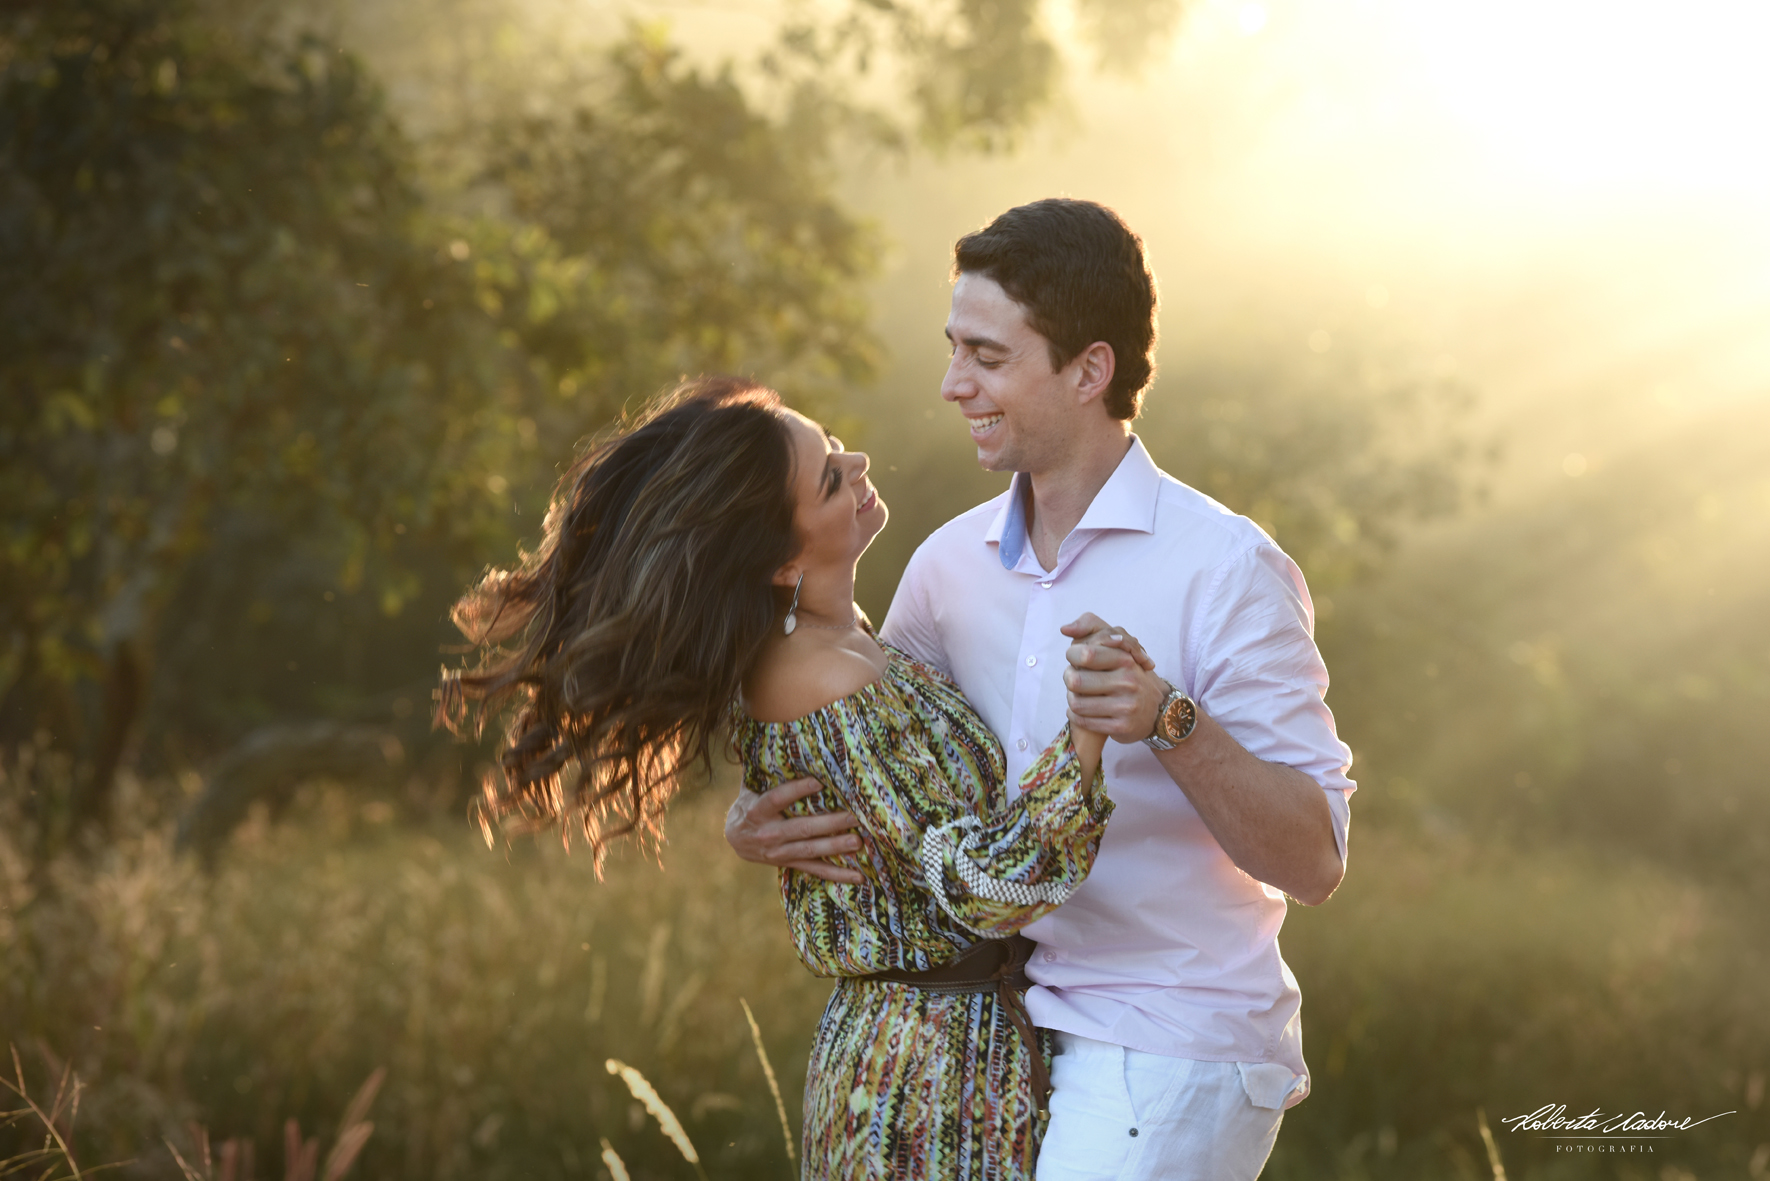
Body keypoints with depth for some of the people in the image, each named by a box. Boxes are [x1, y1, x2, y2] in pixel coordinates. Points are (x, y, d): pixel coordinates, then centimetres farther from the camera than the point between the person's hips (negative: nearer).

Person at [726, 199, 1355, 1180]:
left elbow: (1313, 862, -15)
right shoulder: (952, 562, 5)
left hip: (1175, 1053, -6)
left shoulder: (1227, 569, -13)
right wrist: (754, 823, -6)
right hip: (1010, 1031, 7)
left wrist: (1172, 722, -30)